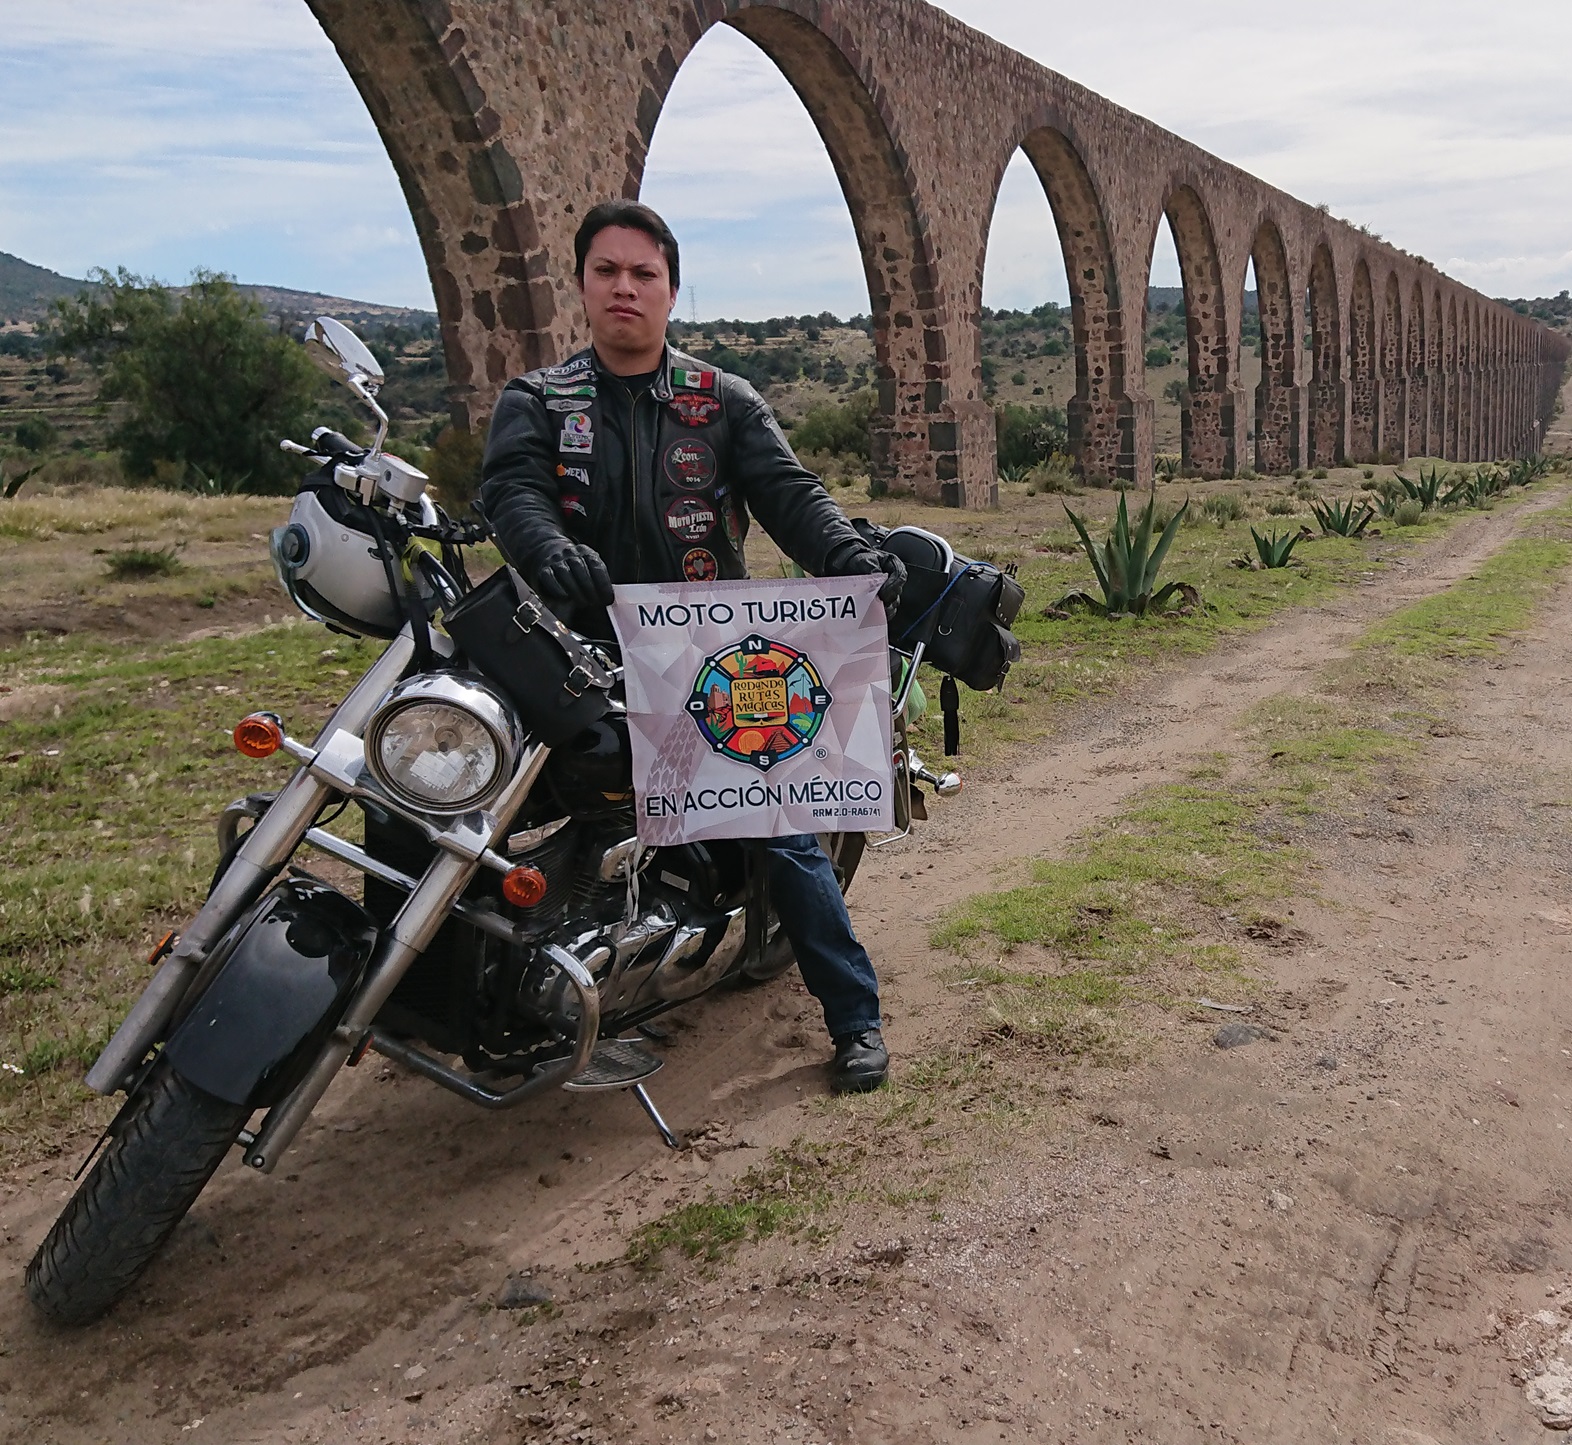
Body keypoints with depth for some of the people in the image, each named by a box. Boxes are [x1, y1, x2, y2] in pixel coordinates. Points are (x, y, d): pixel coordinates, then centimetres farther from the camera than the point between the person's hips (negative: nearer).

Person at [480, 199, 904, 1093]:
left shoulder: (724, 401, 11)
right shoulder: (536, 402, 10)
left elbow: (786, 489, -4)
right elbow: (513, 489, -9)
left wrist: (849, 555, -26)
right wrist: (551, 552, -33)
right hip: (589, 653, 1)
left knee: (781, 825, -5)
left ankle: (856, 1016, 8)